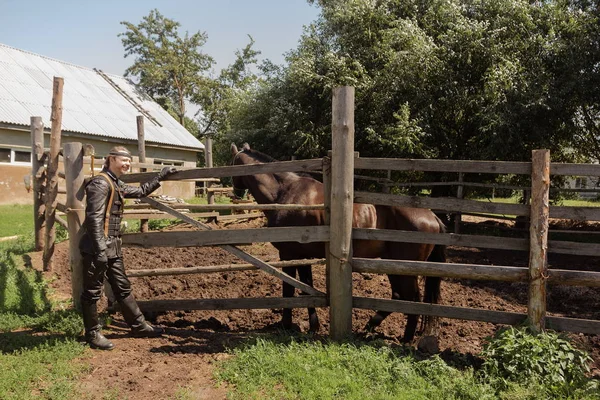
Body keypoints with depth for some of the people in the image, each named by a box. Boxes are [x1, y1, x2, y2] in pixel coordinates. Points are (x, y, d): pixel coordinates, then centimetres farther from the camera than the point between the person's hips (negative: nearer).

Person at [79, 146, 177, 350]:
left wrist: (160, 176, 31)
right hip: (97, 248, -10)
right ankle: (93, 334, 16)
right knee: (92, 292, 4)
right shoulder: (101, 183, -14)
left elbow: (141, 191, 32)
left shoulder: (117, 184, 15)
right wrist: (100, 250, -24)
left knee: (123, 288, 15)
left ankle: (139, 326, 24)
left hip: (113, 247, 10)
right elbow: (94, 218, -20)